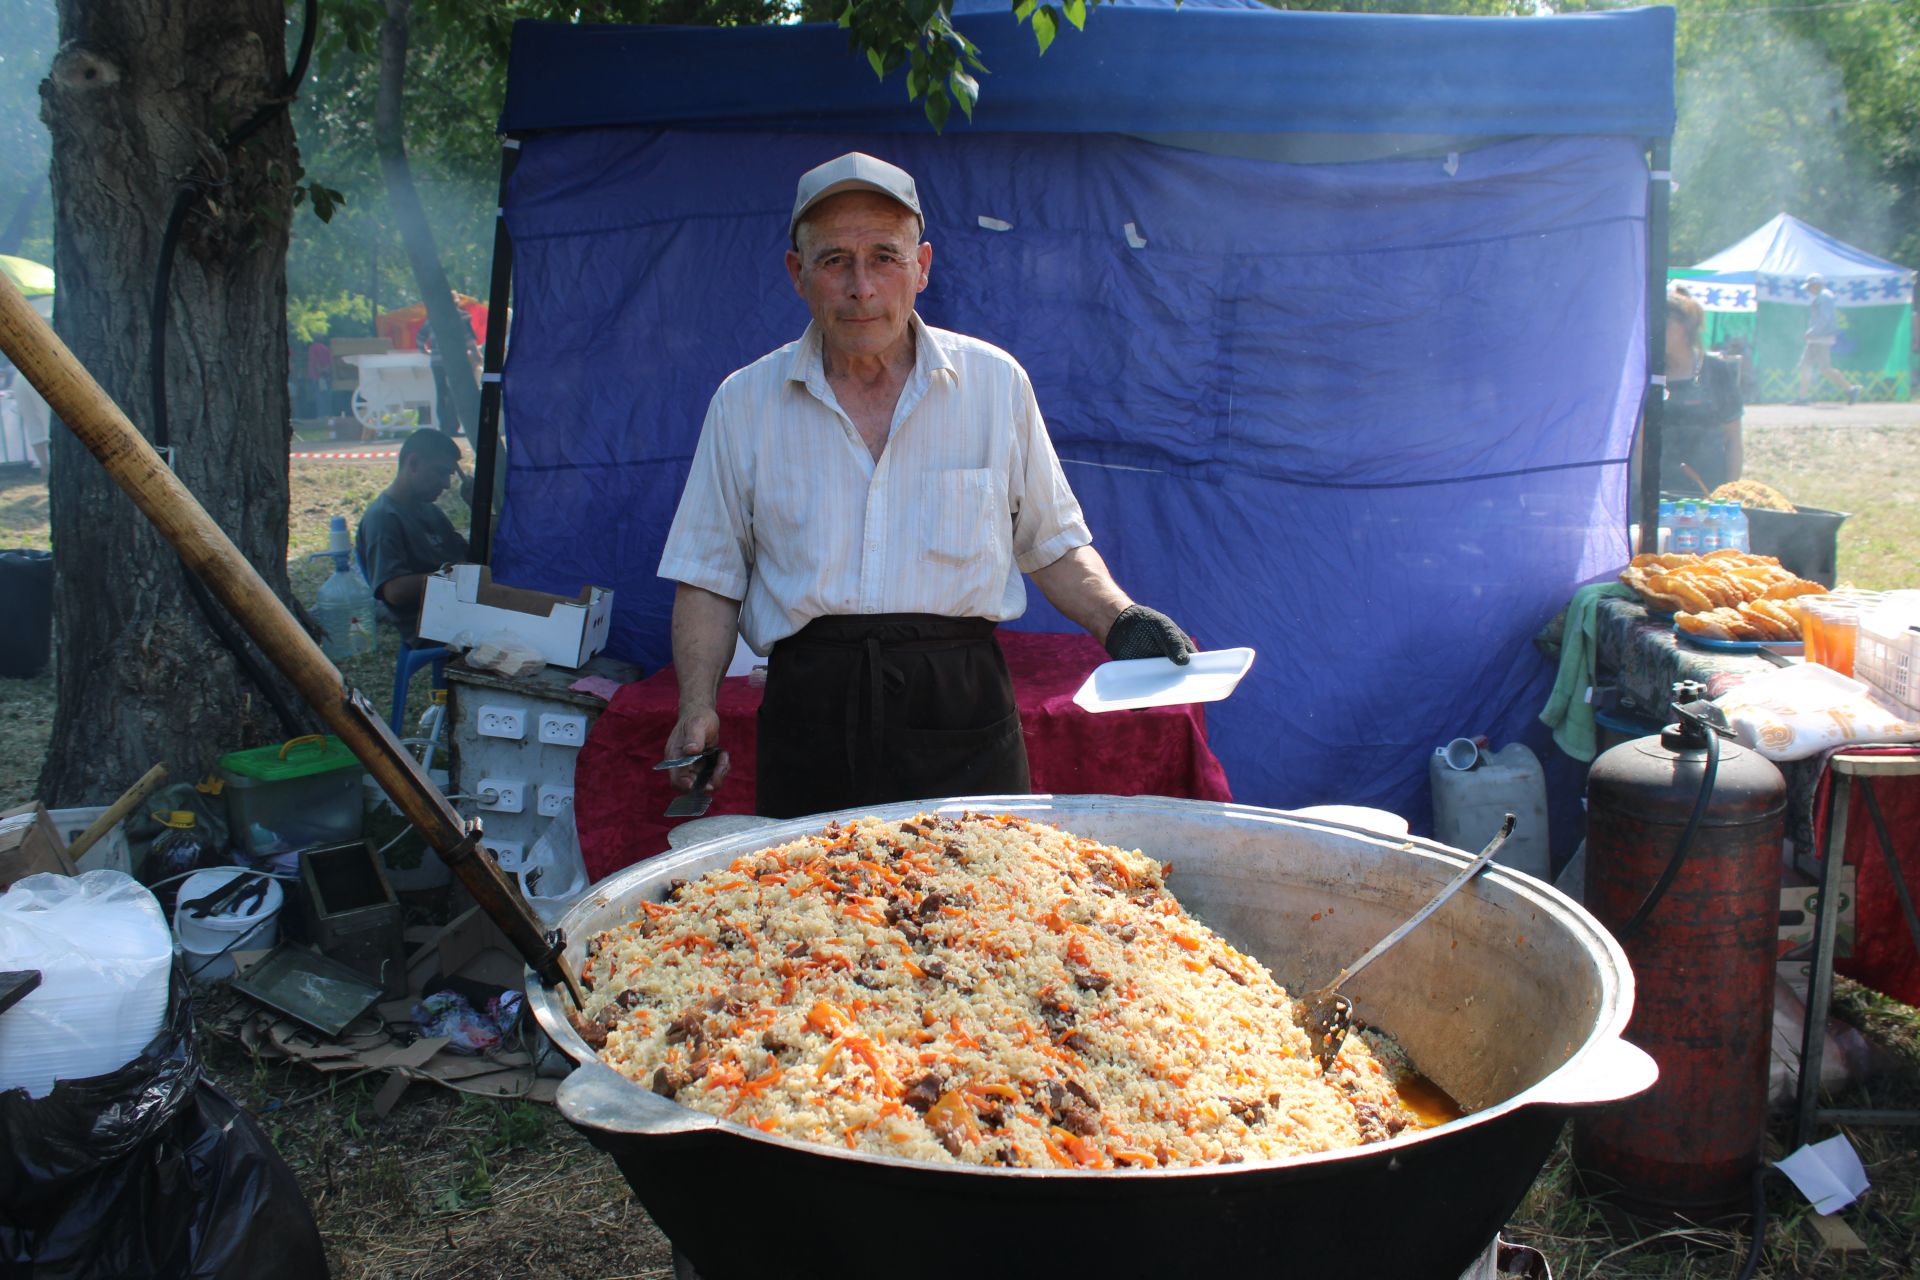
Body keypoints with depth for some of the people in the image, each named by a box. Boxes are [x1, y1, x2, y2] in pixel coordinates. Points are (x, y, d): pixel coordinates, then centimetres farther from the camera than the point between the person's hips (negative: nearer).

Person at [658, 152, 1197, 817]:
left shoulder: (995, 381, 6)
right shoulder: (744, 402, 7)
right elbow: (710, 577, 10)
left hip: (962, 712, 0)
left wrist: (1118, 619, -5)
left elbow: (1051, 544, 13)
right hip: (810, 718, 0)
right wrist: (698, 708, -4)